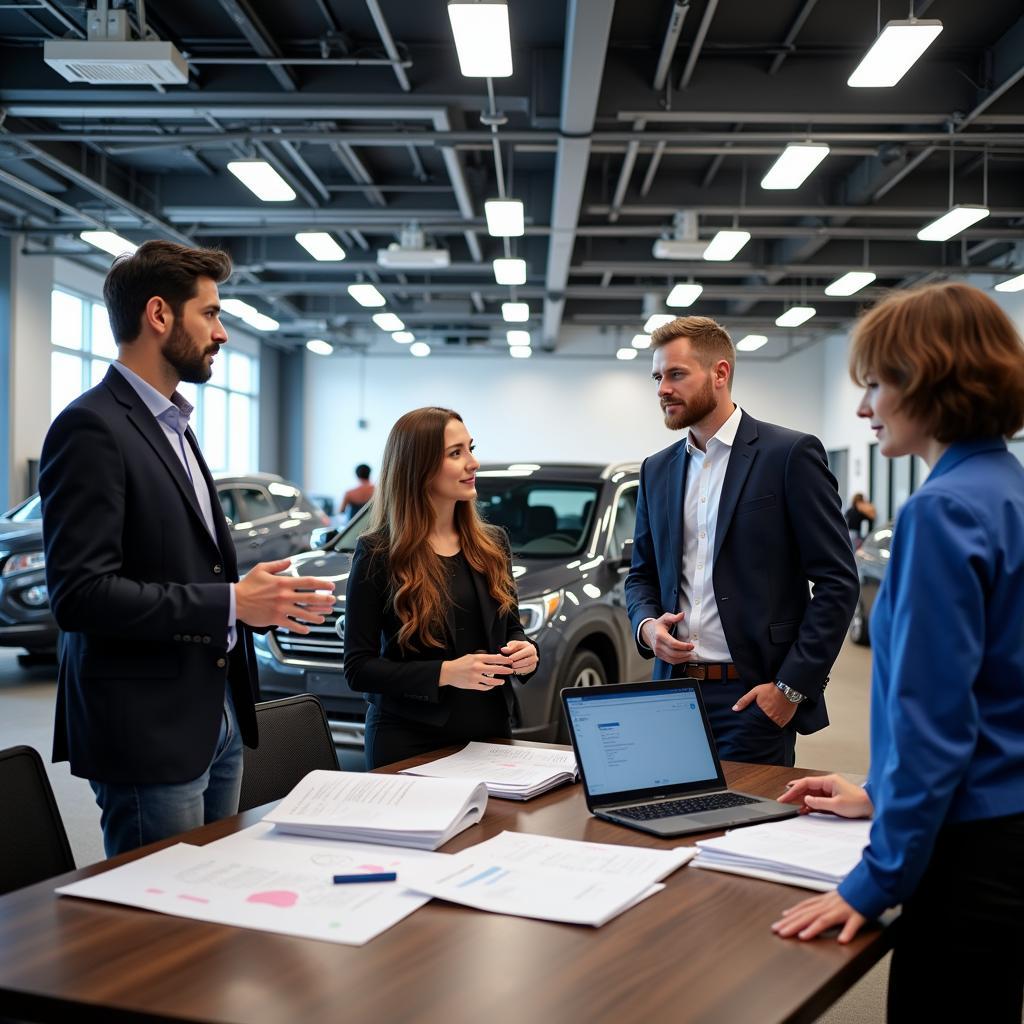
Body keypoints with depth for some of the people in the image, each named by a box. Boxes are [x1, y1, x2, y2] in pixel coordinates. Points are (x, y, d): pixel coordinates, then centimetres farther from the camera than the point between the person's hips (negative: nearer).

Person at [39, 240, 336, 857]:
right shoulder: (93, 428, -14)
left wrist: (265, 600, 5)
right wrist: (231, 603, -19)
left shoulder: (173, 427, 16)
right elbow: (80, 593, -22)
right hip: (148, 732, -9)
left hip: (218, 719, 9)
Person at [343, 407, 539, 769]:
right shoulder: (378, 554, -9)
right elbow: (358, 668, -11)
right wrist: (445, 673, -23)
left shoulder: (493, 543, 6)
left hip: (490, 732, 5)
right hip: (410, 741, -4)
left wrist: (524, 652, -8)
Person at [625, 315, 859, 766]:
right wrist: (646, 623, -3)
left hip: (754, 696, -5)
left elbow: (837, 581, -8)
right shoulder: (657, 470, 12)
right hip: (676, 690, 5)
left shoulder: (790, 455, -6)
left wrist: (792, 686, -13)